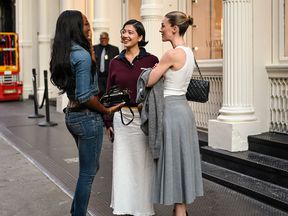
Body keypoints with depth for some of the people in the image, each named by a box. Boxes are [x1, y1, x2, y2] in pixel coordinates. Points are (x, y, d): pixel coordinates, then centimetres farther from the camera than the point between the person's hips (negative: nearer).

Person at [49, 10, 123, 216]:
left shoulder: (64, 53, 8)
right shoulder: (82, 55, -19)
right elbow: (85, 96, -23)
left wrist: (89, 45, 18)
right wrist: (107, 110, -10)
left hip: (72, 114, 9)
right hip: (87, 117, -9)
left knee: (89, 167, 23)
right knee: (88, 173, 4)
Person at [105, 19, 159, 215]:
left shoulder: (151, 60, -2)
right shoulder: (115, 63, 6)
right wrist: (108, 122, 7)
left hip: (144, 118, -2)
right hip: (121, 117, 2)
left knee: (143, 163, 6)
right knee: (123, 163, 7)